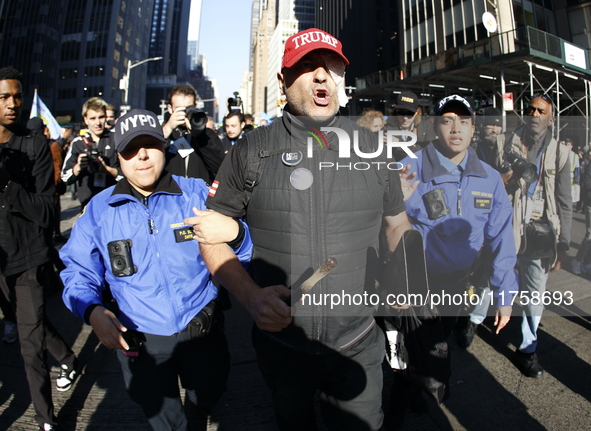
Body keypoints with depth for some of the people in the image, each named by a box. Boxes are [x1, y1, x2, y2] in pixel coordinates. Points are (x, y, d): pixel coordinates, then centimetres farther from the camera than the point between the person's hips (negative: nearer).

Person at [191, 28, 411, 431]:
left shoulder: (373, 148, -3)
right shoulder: (253, 150, -9)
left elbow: (399, 225, 9)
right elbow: (212, 234, -6)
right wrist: (251, 295, -20)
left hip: (358, 345, 1)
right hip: (280, 341, 0)